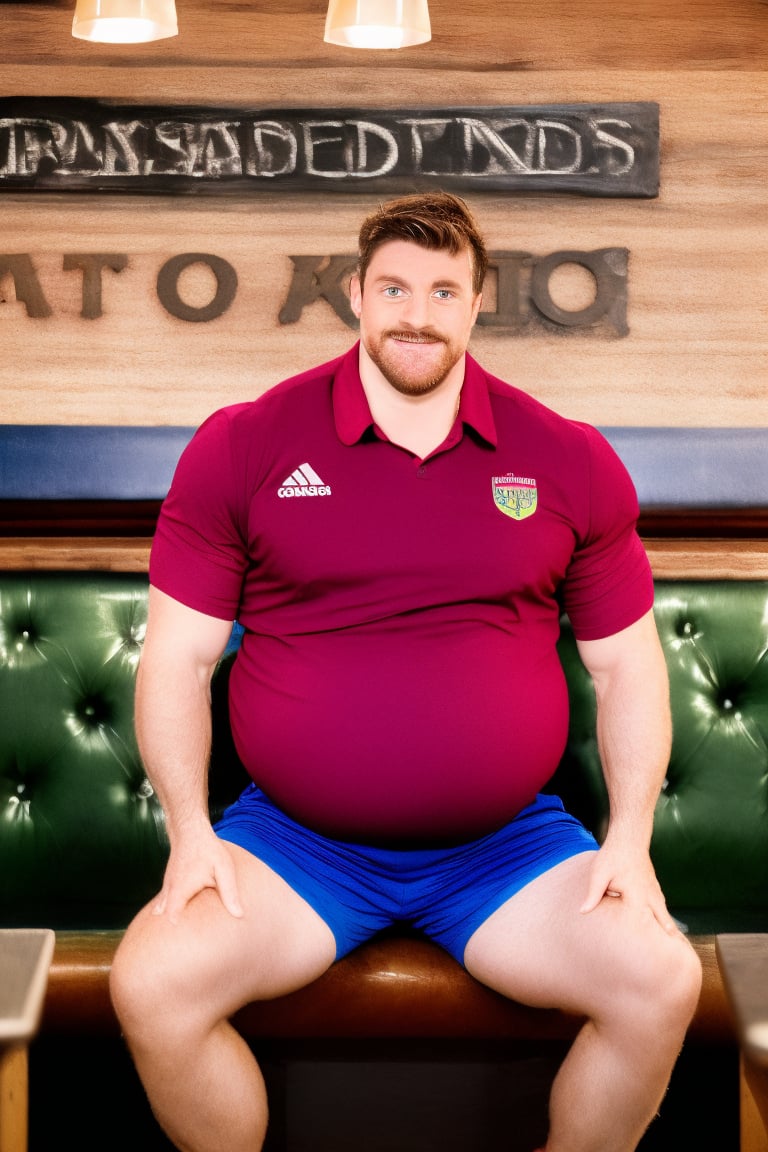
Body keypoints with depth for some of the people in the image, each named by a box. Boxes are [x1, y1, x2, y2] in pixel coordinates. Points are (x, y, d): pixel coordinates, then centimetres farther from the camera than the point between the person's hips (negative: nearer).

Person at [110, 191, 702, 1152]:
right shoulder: (241, 446, 0)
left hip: (508, 845, 1)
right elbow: (177, 657, 2)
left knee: (661, 982, -20)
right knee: (152, 984, -24)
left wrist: (629, 837, -3)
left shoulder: (570, 462, 4)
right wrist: (190, 831, -10)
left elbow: (627, 665, 9)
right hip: (294, 839, 0)